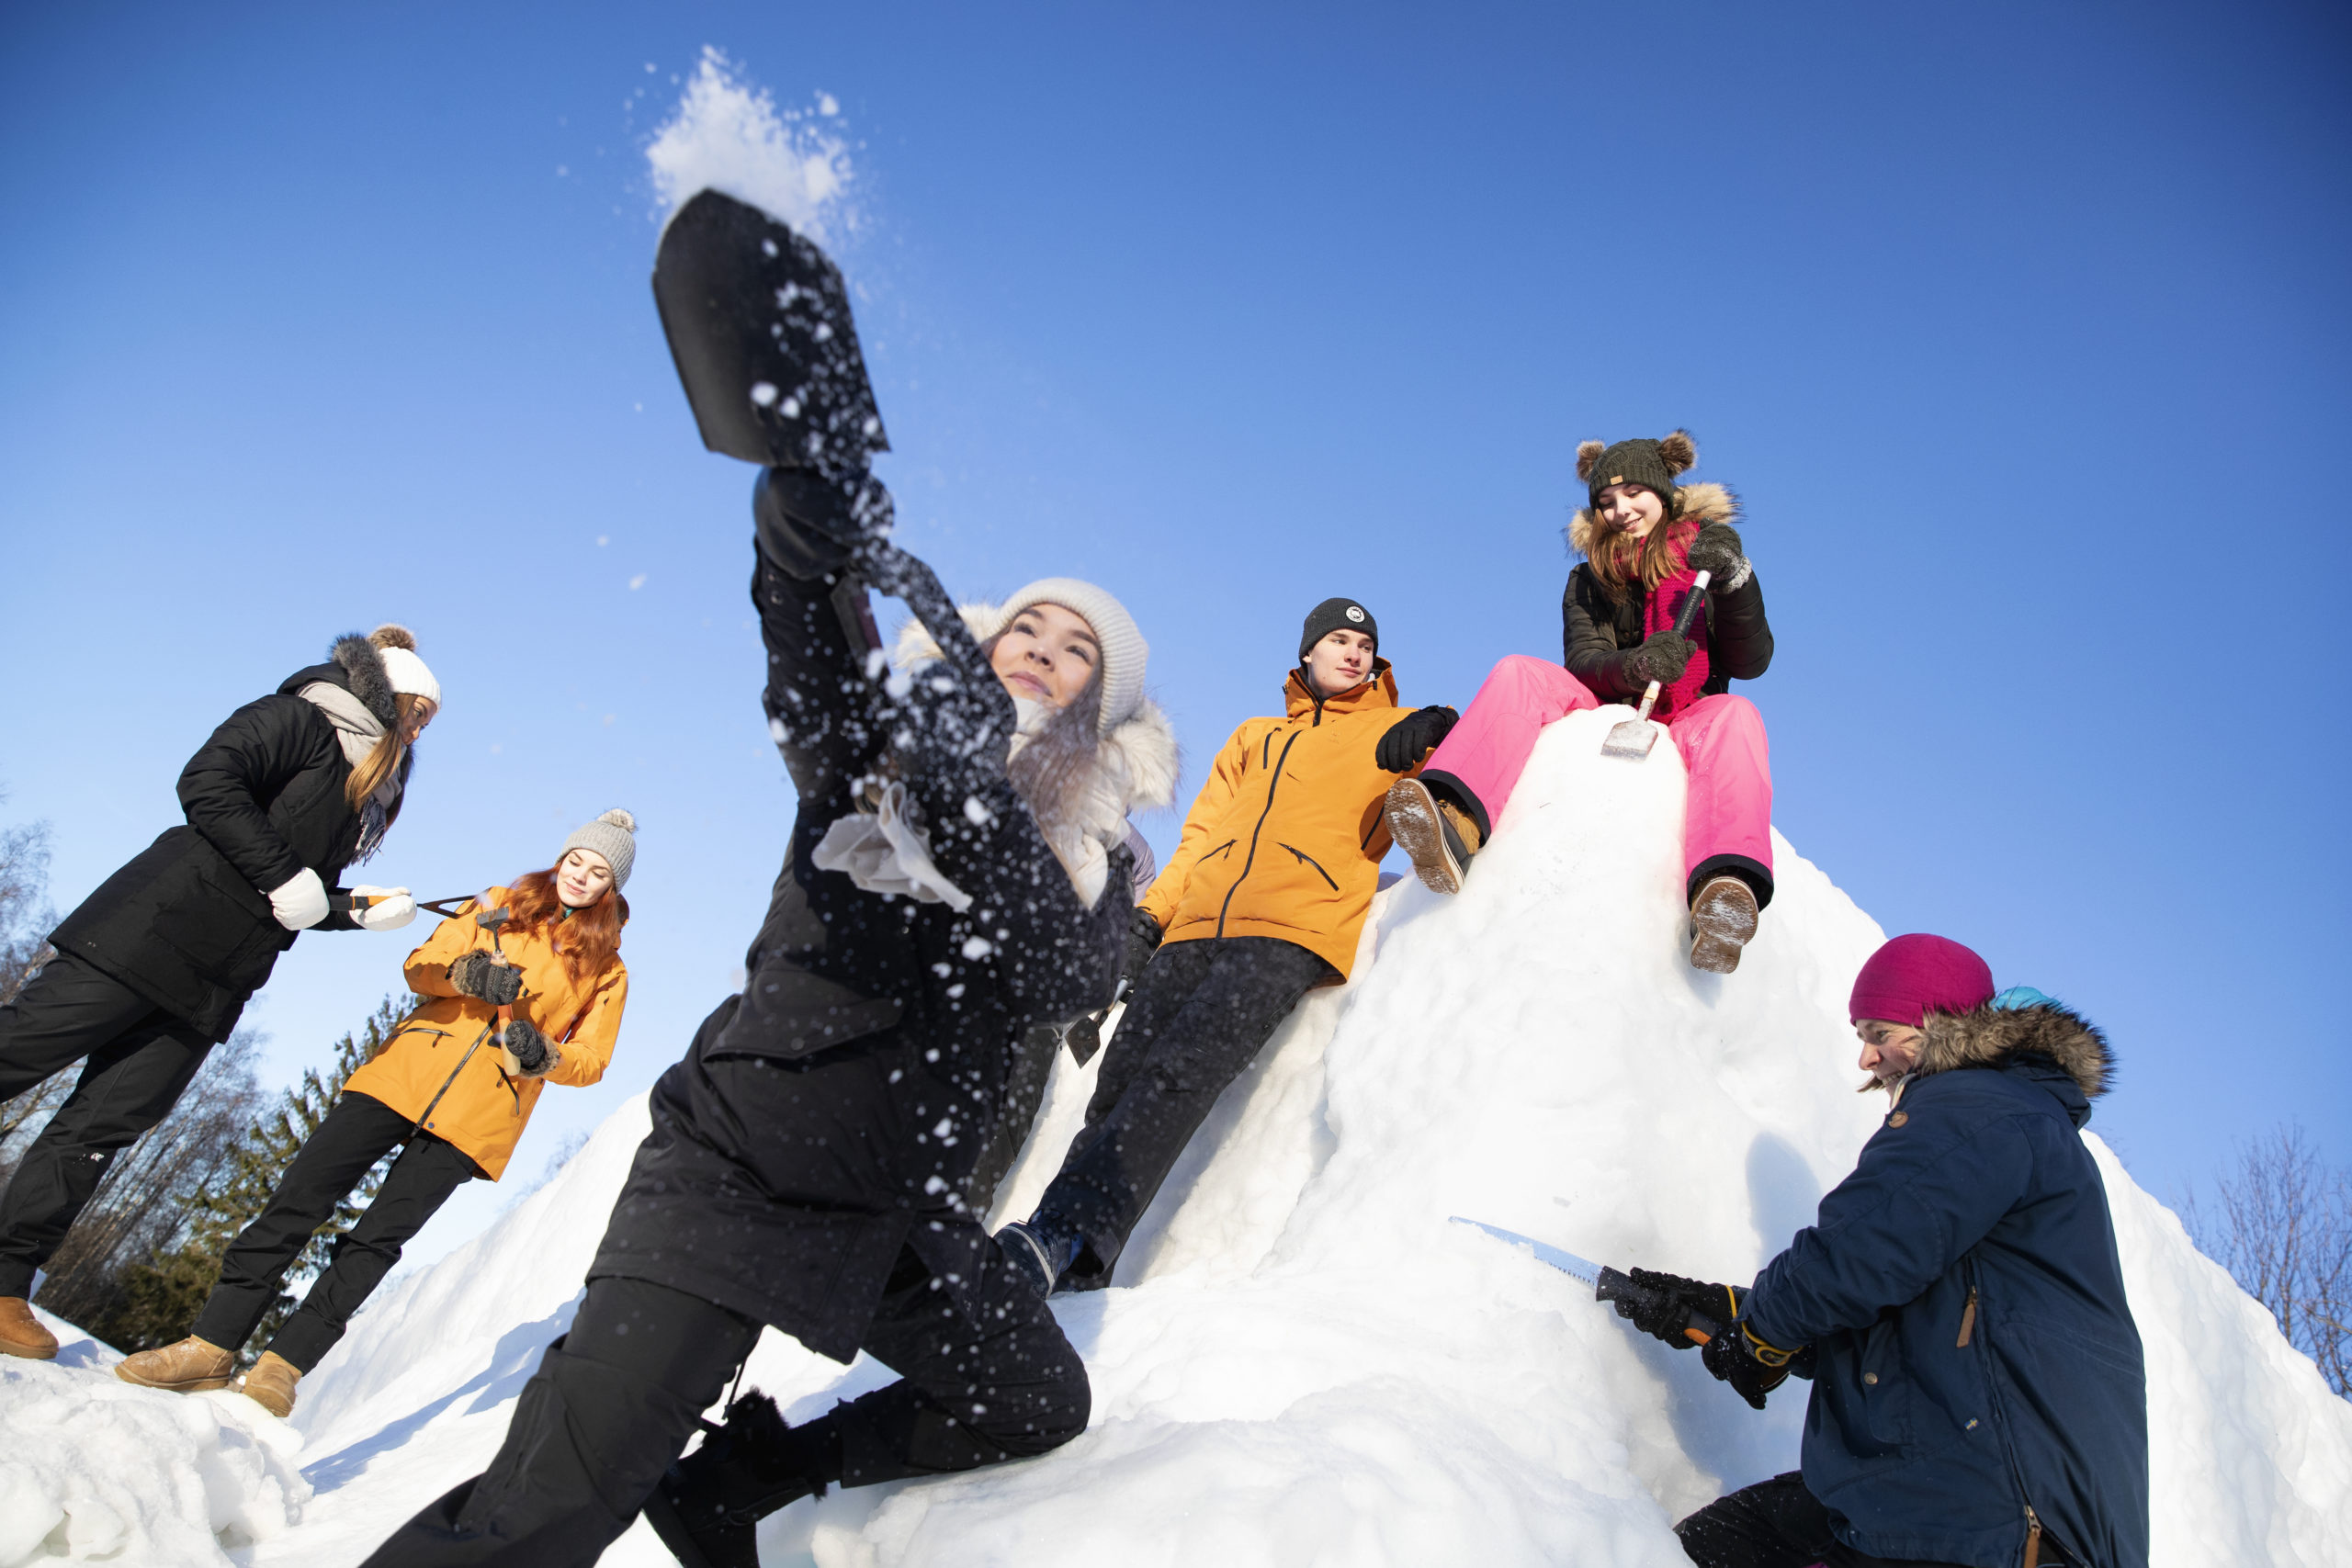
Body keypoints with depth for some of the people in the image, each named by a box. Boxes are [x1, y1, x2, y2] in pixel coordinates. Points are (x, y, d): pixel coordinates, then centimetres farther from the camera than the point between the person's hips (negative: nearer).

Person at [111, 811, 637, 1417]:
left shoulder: (606, 970, 9)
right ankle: (211, 1347, 2)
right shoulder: (500, 906, 14)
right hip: (406, 1073, 2)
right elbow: (421, 965, 8)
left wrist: (541, 1053, -17)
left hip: (472, 1119, -2)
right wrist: (468, 973, -14)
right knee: (299, 1197, -6)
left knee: (377, 1240, -8)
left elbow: (590, 1060, 5)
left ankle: (282, 1367, 0)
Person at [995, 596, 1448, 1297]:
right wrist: (1153, 912, 14)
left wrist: (1441, 734, -9)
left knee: (1183, 1071, -26)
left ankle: (1066, 1235, -36)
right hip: (1199, 923, 5)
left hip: (1299, 926, -4)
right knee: (1124, 1074, -13)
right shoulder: (1254, 738, 34)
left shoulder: (1394, 731, 25)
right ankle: (1075, 1270, -15)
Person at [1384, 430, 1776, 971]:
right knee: (1519, 673, -21)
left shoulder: (1707, 554, 7)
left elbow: (1750, 663, -4)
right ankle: (1457, 828, -50)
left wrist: (1735, 581, -20)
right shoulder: (1588, 581, 12)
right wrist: (1636, 666, -28)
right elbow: (1582, 663, -5)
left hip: (1681, 729, -2)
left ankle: (1725, 885, -64)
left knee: (1734, 715, -34)